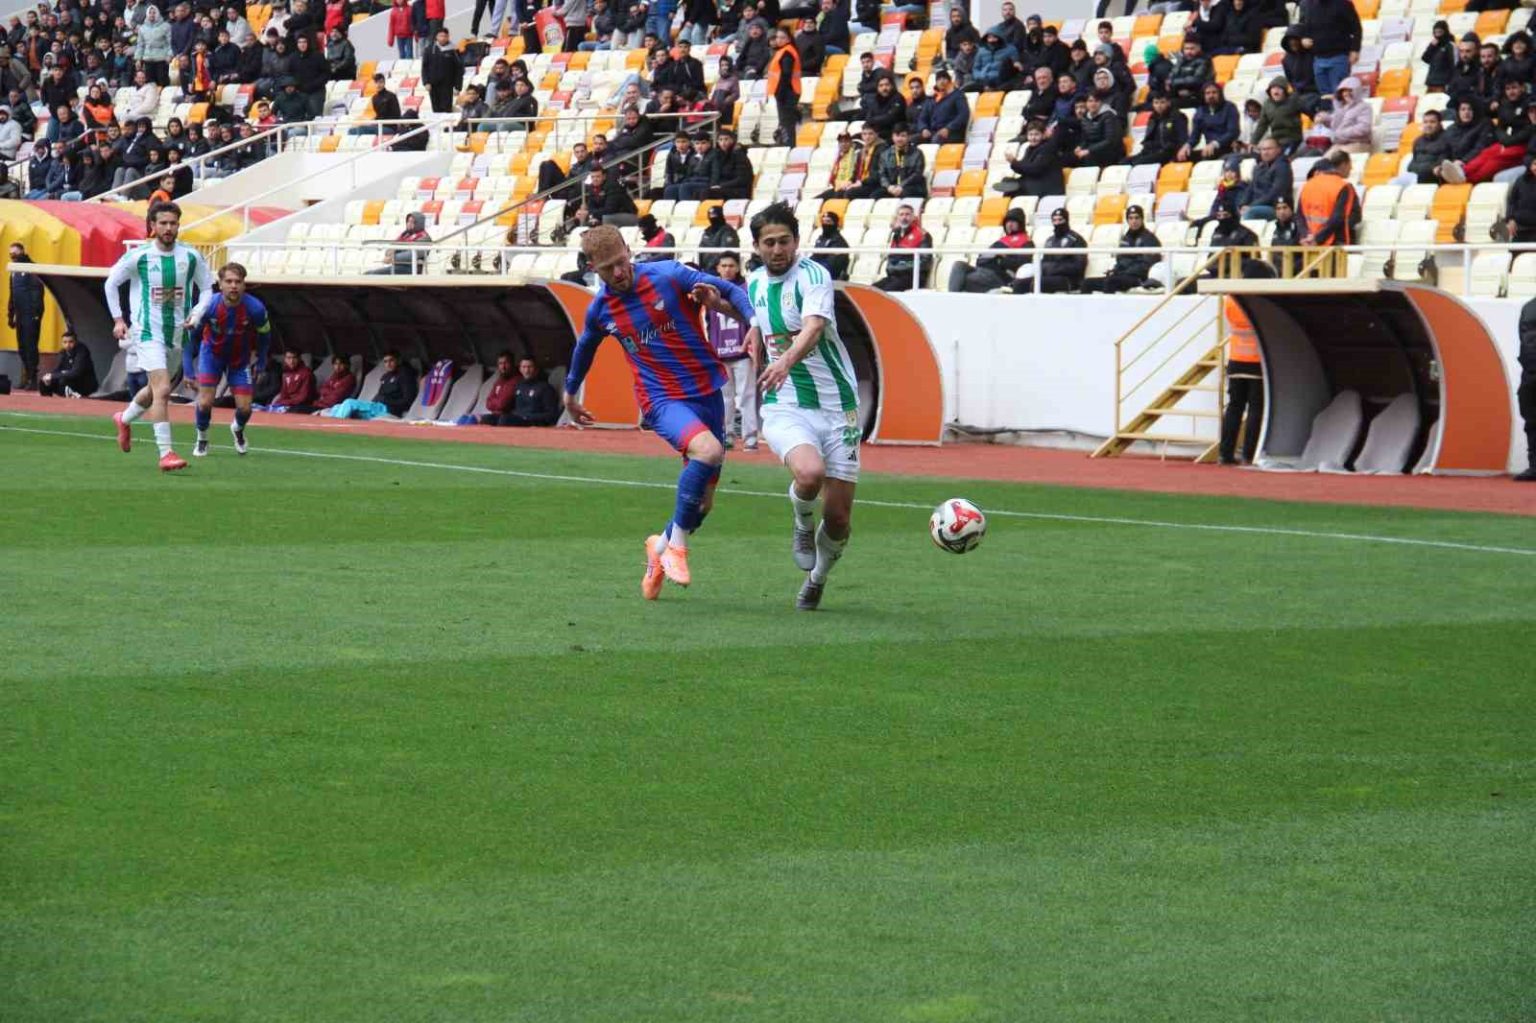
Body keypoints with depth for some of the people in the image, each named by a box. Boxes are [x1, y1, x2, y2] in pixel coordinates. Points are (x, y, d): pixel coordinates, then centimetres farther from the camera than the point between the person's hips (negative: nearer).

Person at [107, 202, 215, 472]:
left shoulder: (191, 257, -1)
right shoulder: (137, 257, -8)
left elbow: (206, 288, 11)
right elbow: (111, 283, 6)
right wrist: (118, 319, 0)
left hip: (178, 333, 5)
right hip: (148, 331, -5)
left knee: (155, 390, 20)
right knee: (163, 390, -19)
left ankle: (124, 419, 50)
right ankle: (165, 454, -17)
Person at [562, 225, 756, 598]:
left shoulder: (668, 276, -8)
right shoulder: (600, 309, 1)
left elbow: (733, 291, -3)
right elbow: (584, 347, 23)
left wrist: (753, 323, -23)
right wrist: (571, 392, 36)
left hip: (707, 391, 2)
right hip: (663, 400, -1)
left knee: (703, 498, 5)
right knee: (708, 450, -33)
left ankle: (662, 546, 36)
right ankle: (676, 545, -19)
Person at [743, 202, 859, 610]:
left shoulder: (813, 275, -10)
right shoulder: (754, 283, 8)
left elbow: (813, 327, -30)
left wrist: (787, 361, -47)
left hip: (836, 407, -2)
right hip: (785, 409, 2)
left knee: (838, 519, -1)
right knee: (810, 472, -32)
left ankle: (817, 578, 30)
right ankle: (802, 526, 2)